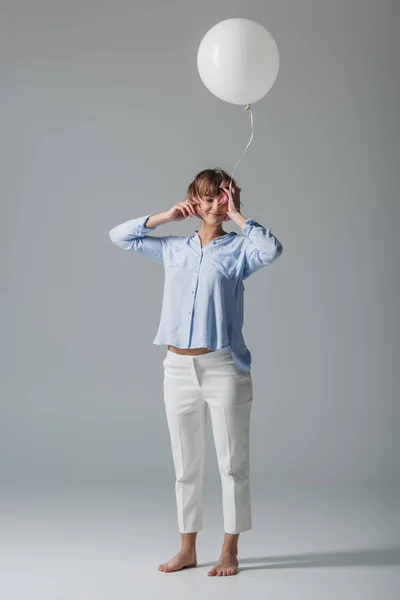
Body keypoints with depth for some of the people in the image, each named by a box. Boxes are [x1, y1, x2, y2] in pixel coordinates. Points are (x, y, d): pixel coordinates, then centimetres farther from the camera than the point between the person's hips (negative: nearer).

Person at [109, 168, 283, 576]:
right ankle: (187, 550, 23)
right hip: (178, 369, 4)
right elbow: (119, 236, 16)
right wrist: (166, 217, 7)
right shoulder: (173, 249, 12)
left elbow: (272, 250, -21)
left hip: (224, 369, -4)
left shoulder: (237, 250, 0)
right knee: (185, 465, 11)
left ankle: (229, 551, 15)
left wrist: (237, 216, -10)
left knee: (232, 462, 3)